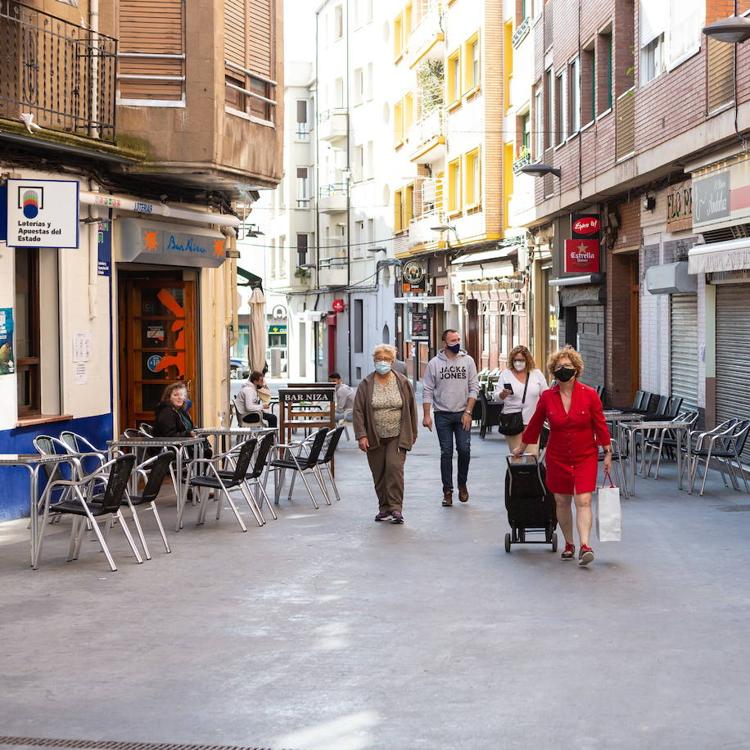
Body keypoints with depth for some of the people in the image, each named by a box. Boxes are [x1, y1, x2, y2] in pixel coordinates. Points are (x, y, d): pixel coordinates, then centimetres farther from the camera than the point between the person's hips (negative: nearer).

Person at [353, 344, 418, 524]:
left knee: (394, 467, -16)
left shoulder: (403, 383, 2)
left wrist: (412, 434, 8)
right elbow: (358, 411, -2)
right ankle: (384, 508, 19)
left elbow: (411, 408, 8)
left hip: (397, 437, -1)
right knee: (379, 474, 6)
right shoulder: (366, 385, 0)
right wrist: (361, 435, -11)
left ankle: (396, 508, -12)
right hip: (374, 438, 1)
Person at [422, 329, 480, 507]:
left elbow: (474, 388, 2)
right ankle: (447, 491, 8)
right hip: (443, 415, 0)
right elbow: (428, 391, 0)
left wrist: (468, 412, -6)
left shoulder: (467, 361, 2)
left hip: (463, 414, 1)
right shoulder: (435, 363, -1)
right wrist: (426, 415, -7)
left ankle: (462, 484, 17)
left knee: (464, 449, -5)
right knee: (446, 453, 2)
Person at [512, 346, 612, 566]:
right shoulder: (547, 397, -2)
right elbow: (535, 424, 12)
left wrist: (607, 453, -2)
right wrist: (521, 448, 20)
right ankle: (569, 545, 22)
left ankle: (585, 546, -18)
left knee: (583, 501, -12)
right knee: (562, 501, 8)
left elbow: (600, 425, -1)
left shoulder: (589, 395, -7)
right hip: (557, 458, 2)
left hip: (585, 457, -2)